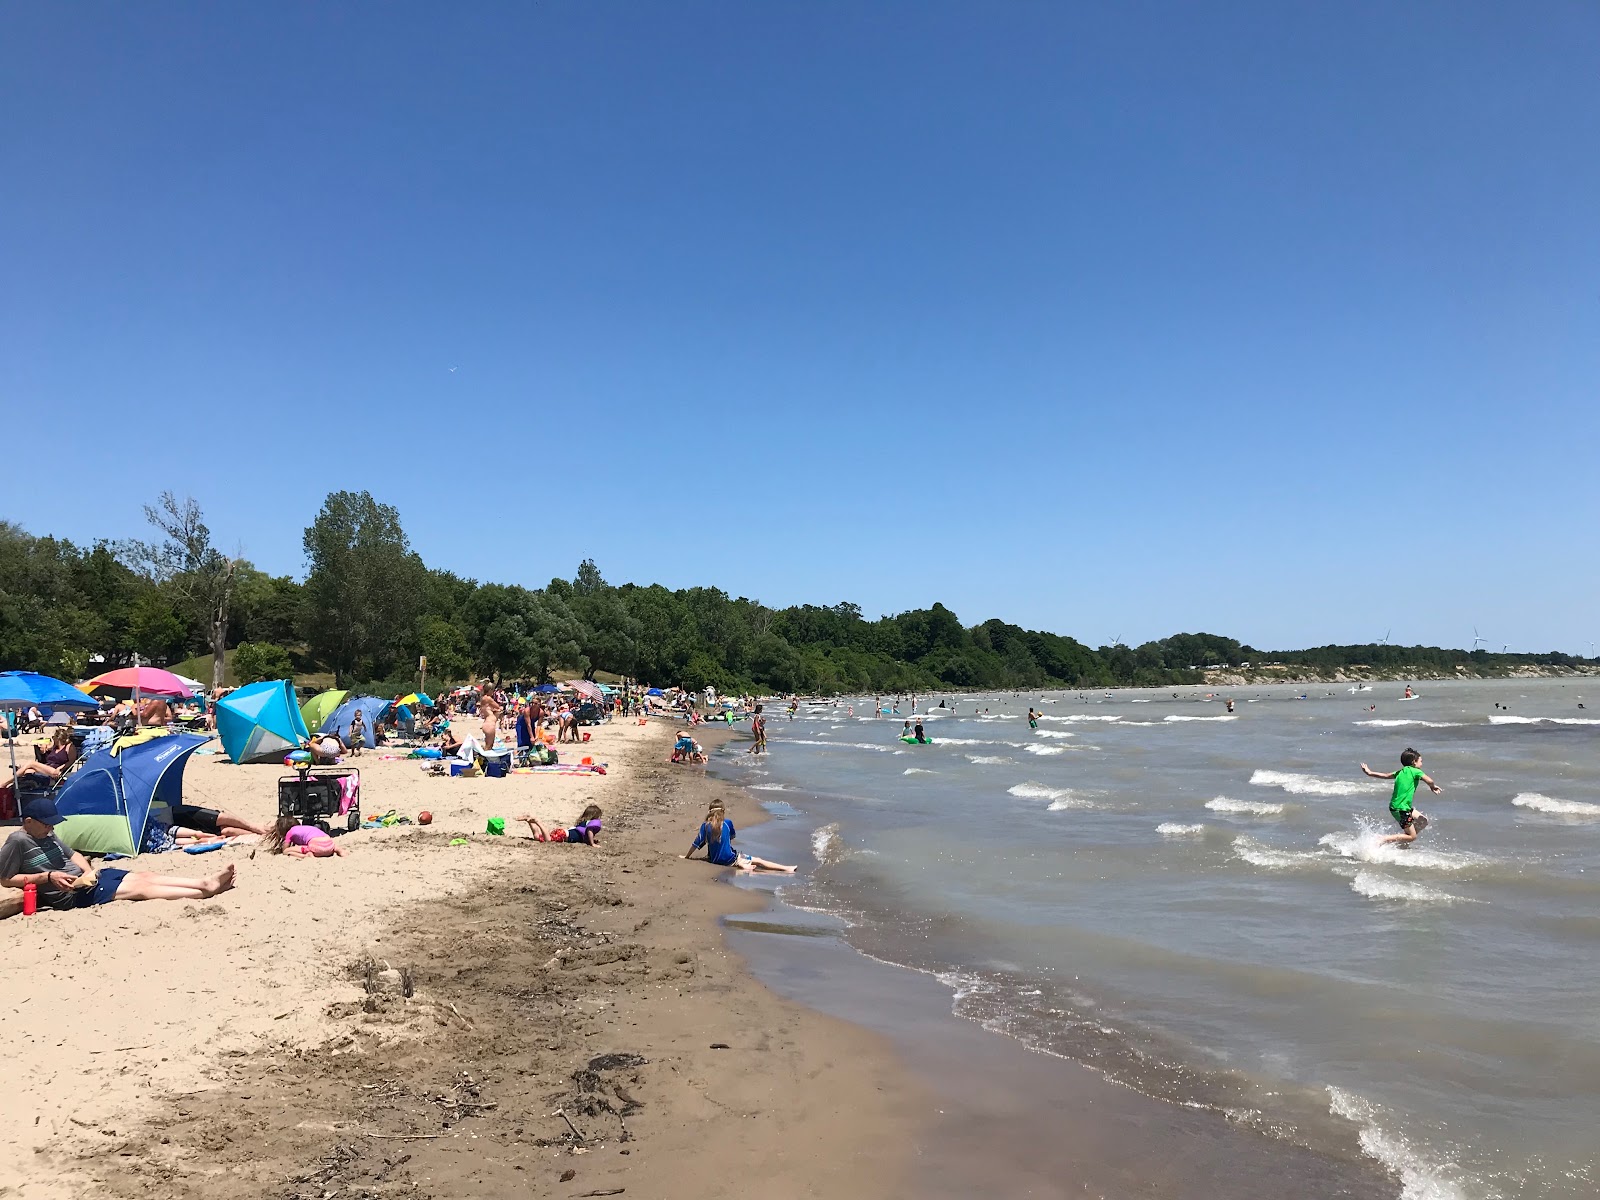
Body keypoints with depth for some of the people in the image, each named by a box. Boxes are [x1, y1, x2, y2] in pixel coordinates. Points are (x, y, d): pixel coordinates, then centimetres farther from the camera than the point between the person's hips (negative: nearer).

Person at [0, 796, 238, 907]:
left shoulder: (48, 835, 12)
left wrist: (88, 870, 2)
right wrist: (48, 876, -18)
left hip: (85, 877, 8)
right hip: (70, 894, -8)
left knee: (143, 876, -7)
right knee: (139, 887, -17)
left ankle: (204, 883, -16)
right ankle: (204, 893, -24)